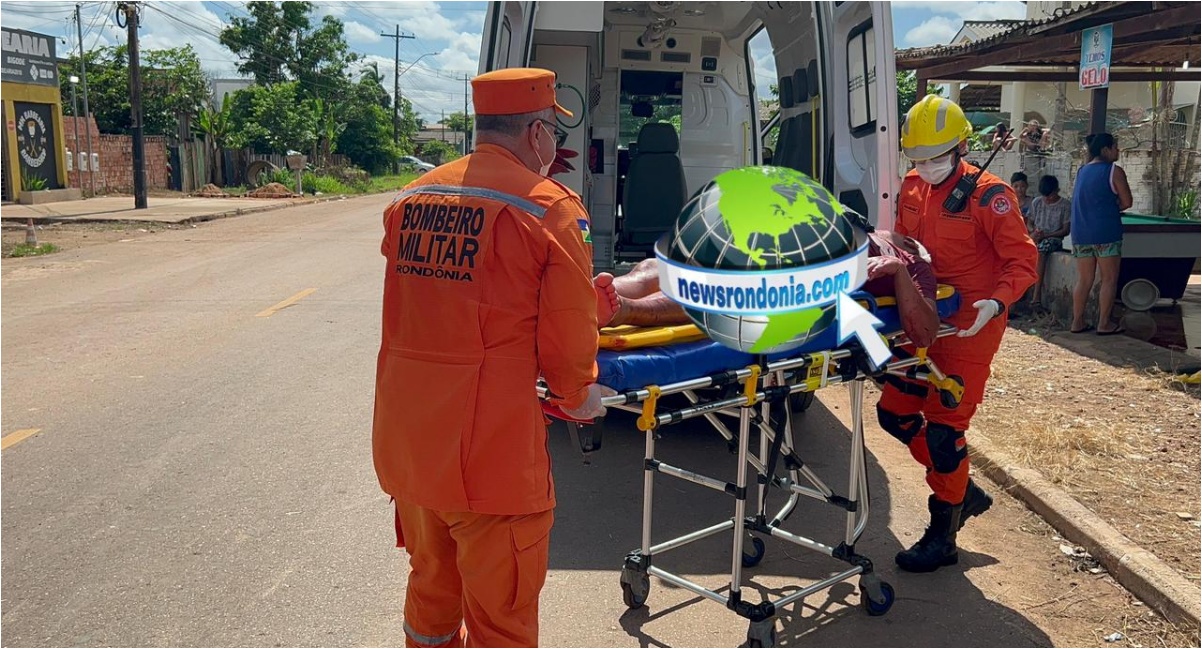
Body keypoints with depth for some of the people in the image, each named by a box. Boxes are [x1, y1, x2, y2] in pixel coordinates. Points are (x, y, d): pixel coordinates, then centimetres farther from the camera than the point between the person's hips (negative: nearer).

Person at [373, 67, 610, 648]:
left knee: (431, 586, 27)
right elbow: (570, 330, -9)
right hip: (490, 452, -6)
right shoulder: (551, 208, -11)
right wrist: (576, 395, 11)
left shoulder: (411, 198, 7)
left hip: (403, 442, 7)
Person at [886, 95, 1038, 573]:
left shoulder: (987, 194, -13)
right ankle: (964, 492, 29)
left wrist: (997, 303, -31)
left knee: (943, 426, -5)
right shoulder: (912, 190, 7)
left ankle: (942, 537, 11)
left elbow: (1022, 260, -16)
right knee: (895, 411, 10)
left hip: (970, 325, -7)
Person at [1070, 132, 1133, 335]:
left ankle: (1077, 322, 12)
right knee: (1109, 279, 3)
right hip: (1105, 232, -6)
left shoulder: (1082, 171, 13)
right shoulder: (1115, 171, -6)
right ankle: (1104, 324, 4)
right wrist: (1112, 208, 12)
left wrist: (1104, 208, 15)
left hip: (1080, 233, 6)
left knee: (1084, 279, 11)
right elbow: (1126, 202, -6)